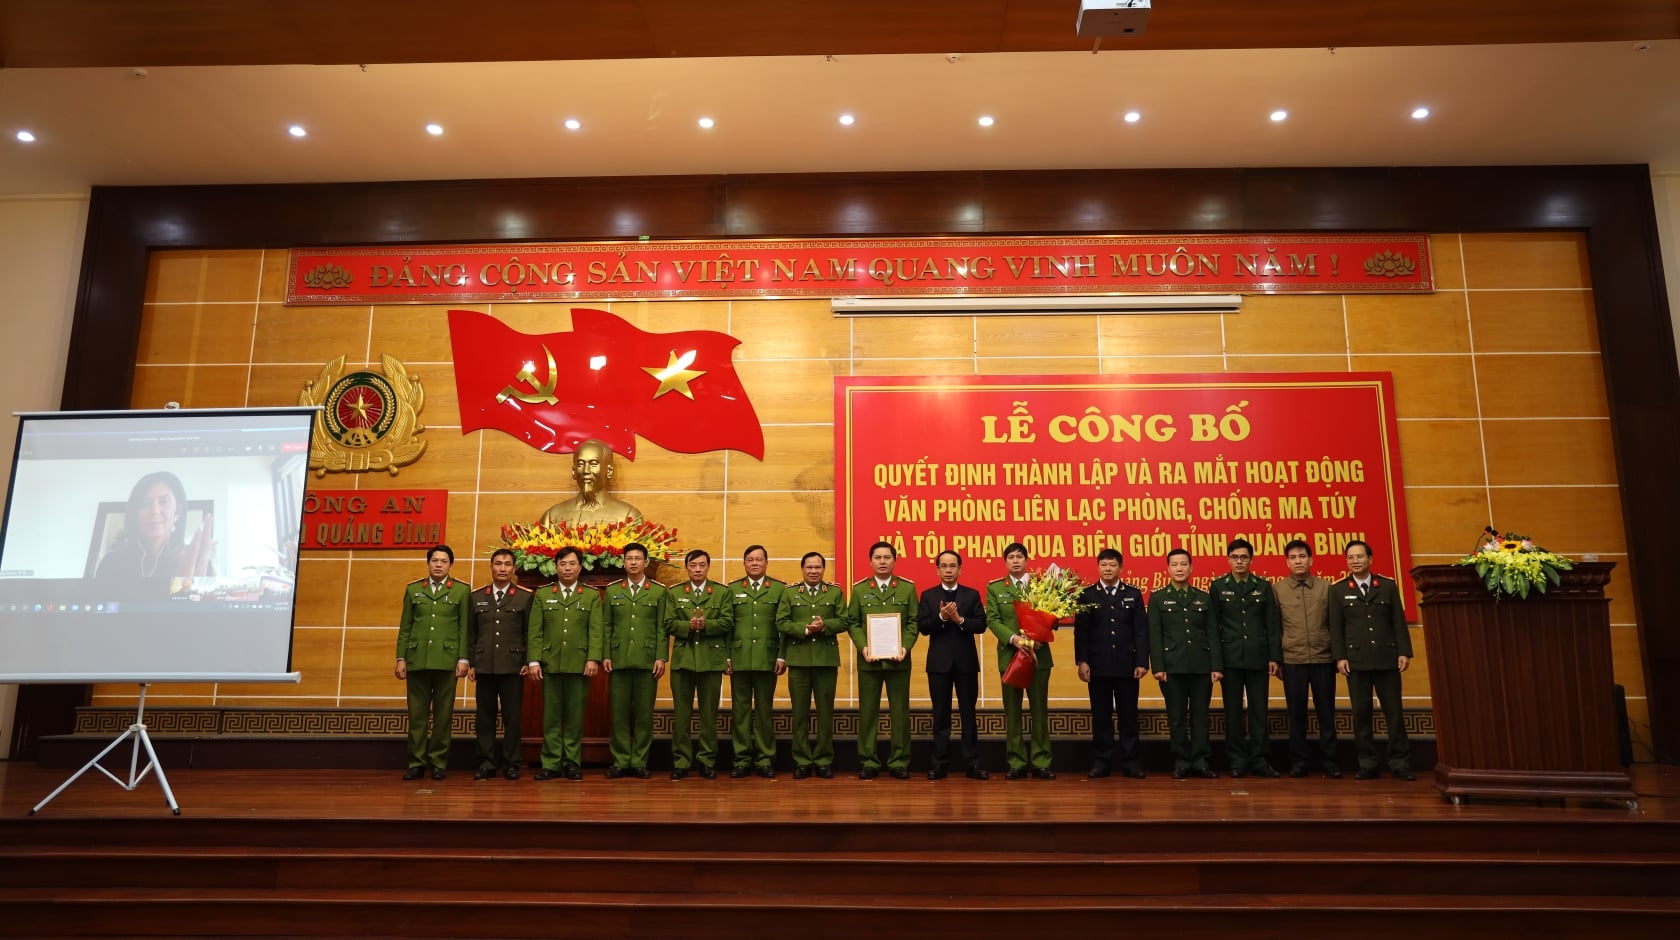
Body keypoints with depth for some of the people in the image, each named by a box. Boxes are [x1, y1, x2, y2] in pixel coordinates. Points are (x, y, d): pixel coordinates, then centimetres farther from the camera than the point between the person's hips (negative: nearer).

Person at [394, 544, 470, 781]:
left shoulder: (462, 591, 5)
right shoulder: (413, 589, 12)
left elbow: (465, 628, 1)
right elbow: (405, 627, 11)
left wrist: (463, 659, -5)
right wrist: (400, 658, 4)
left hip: (447, 660, -2)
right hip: (417, 660, 2)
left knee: (443, 714, 2)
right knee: (417, 713, 4)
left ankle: (439, 763, 10)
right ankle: (416, 763, 11)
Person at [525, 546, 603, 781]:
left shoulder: (592, 596, 7)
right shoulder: (542, 595, 11)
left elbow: (596, 630, -1)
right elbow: (534, 631, 5)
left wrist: (593, 659, -12)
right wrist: (533, 660, -4)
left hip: (579, 664, -1)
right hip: (550, 664, 1)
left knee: (575, 716, 3)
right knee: (551, 715, 4)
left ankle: (572, 762, 10)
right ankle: (551, 764, 9)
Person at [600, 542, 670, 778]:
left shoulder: (659, 591, 4)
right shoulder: (612, 590, 9)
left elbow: (663, 628, 1)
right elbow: (607, 626, 7)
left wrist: (661, 657, -6)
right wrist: (605, 656, 0)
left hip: (647, 661, -1)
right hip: (619, 661, 1)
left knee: (644, 713, 3)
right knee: (619, 712, 3)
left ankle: (639, 762, 11)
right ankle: (620, 761, 12)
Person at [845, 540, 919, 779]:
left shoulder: (907, 588, 5)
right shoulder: (859, 589, 6)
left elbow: (914, 622, 1)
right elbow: (852, 623, 3)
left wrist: (905, 647, -13)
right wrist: (863, 647, -11)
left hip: (898, 660, 0)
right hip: (868, 660, 0)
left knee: (900, 712, 3)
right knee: (867, 712, 4)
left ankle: (899, 762, 12)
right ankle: (868, 762, 12)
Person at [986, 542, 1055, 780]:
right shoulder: (994, 588, 6)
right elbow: (992, 619, -3)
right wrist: (1013, 638, -17)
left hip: (1039, 654, 0)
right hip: (1009, 655, 0)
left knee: (1040, 709, 3)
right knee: (1012, 711, 4)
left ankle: (1041, 762, 9)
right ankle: (1017, 763, 10)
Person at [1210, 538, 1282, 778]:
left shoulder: (1263, 586, 7)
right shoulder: (1218, 586, 4)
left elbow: (1272, 625, 5)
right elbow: (1213, 625, 2)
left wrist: (1274, 657, -2)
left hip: (1258, 657, 1)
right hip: (1230, 658, 0)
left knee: (1259, 710, 3)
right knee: (1233, 711, 4)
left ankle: (1259, 761, 9)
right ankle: (1237, 761, 11)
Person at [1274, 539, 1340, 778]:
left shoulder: (1326, 587, 5)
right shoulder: (1277, 589, 4)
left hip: (1324, 658, 0)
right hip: (1292, 660, 0)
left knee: (1326, 711, 5)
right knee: (1296, 712, 4)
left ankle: (1328, 759, 15)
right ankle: (1299, 760, 13)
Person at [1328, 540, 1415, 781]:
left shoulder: (1388, 586, 9)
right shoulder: (1338, 590, 7)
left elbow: (1399, 622, 6)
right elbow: (1335, 627, 3)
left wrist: (1404, 652, -3)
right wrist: (1339, 657, -6)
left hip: (1387, 657, 1)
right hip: (1356, 659, 0)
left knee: (1394, 711, 1)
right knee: (1361, 713, 2)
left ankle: (1400, 763, 9)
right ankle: (1367, 765, 7)